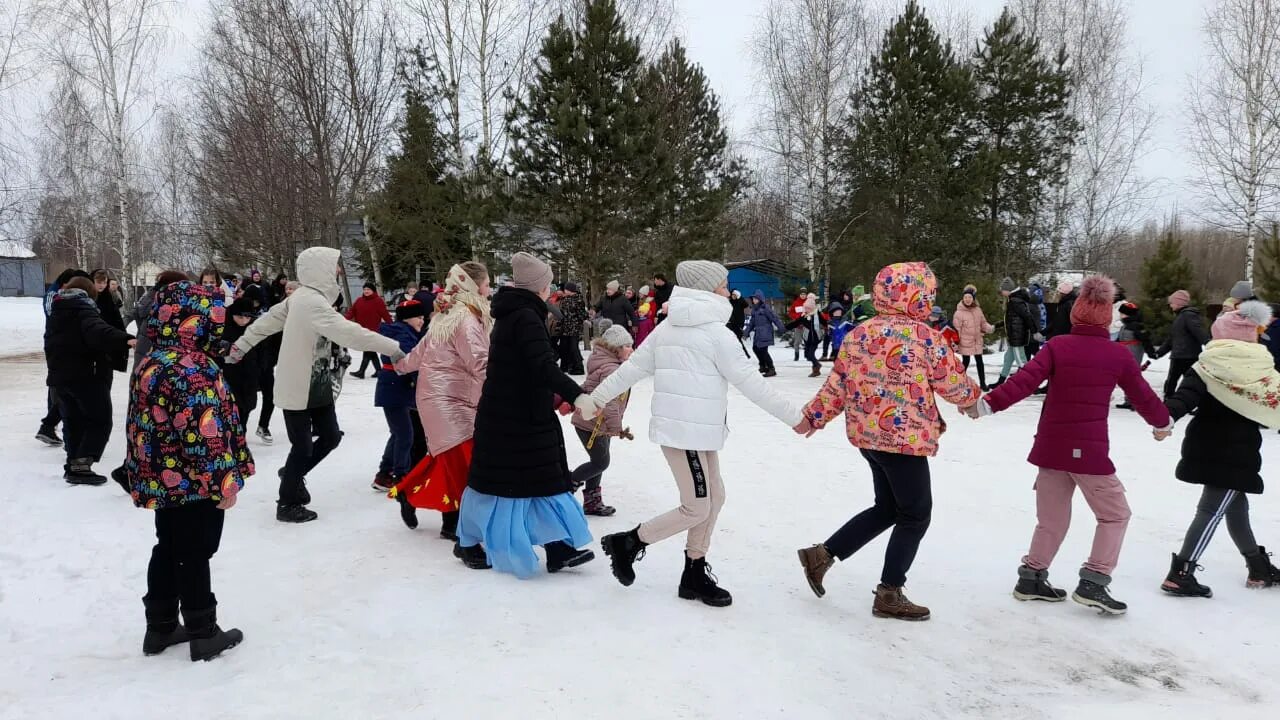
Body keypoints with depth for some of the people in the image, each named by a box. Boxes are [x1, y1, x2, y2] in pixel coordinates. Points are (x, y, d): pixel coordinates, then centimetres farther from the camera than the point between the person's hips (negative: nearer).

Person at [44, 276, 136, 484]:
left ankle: (73, 464, 17)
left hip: (59, 376, 8)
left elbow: (51, 344, 32)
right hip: (86, 375, -8)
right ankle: (81, 465, -16)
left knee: (73, 421, 16)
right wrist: (124, 340, -47)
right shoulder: (83, 309, -8)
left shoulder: (56, 312, 19)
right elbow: (98, 330, -31)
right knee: (100, 421, -5)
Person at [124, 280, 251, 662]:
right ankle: (203, 634, 14)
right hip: (196, 482, -9)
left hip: (162, 481, 9)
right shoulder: (193, 370, -23)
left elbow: (142, 423, 15)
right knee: (194, 556, 2)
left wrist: (149, 474, 24)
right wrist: (225, 482, -19)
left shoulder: (150, 363, 7)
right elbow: (205, 432, -26)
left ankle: (160, 627, 30)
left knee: (167, 551, 19)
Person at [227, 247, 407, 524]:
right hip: (298, 387, -9)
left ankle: (293, 473, 34)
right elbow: (348, 332, -34)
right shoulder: (312, 302, -24)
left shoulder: (303, 297, 7)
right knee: (303, 447, 2)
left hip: (317, 385, 9)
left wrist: (241, 345, 29)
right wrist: (392, 347, -34)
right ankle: (287, 505, 18)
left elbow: (268, 320, 17)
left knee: (330, 436, 13)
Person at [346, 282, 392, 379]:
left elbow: (385, 314, -9)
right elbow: (352, 311, 6)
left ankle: (361, 372, -10)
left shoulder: (378, 301, -7)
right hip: (362, 330, 7)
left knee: (368, 351, -8)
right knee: (371, 352, 14)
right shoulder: (359, 300, 11)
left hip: (373, 330, -7)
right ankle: (378, 370, 24)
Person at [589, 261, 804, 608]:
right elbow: (750, 383, -10)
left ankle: (695, 575, 21)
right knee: (697, 508, 0)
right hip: (689, 430, -9)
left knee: (714, 497, 14)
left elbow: (632, 367, 13)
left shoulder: (668, 327, 12)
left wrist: (596, 399, 20)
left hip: (692, 429, 9)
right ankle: (626, 543, 11)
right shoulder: (716, 332, -11)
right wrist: (794, 417, -3)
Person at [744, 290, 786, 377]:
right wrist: (747, 332, 18)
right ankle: (763, 366, 32)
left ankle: (771, 369, -5)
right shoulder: (754, 309, 13)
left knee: (763, 350, -12)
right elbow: (751, 321, 19)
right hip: (757, 333, 9)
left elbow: (774, 318, -14)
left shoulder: (765, 308, -11)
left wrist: (781, 328, -17)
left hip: (765, 333, -8)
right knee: (755, 348, 14)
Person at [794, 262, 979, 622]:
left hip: (867, 435, 7)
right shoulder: (926, 337, -12)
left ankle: (822, 554, 20)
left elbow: (837, 385, 6)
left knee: (887, 507, 22)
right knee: (915, 515, 9)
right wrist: (974, 396, 17)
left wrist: (812, 418, 15)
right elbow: (954, 386, -4)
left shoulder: (858, 334, 4)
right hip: (906, 438, -7)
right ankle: (889, 595, 14)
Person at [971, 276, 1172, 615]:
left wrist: (989, 403, -13)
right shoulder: (1119, 355, -1)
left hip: (1051, 447, 3)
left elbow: (1025, 381, -12)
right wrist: (1162, 423, 27)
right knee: (1114, 514, 13)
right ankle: (1093, 582, 3)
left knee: (1052, 519, 18)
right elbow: (1143, 397, 9)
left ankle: (1032, 577, 20)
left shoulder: (1058, 346, 0)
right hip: (1090, 450, -3)